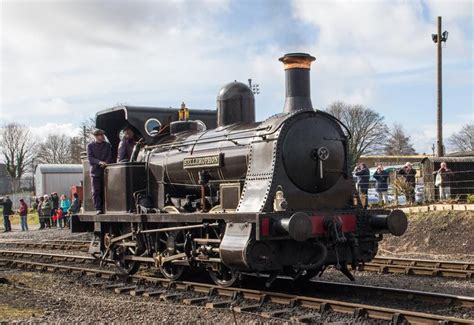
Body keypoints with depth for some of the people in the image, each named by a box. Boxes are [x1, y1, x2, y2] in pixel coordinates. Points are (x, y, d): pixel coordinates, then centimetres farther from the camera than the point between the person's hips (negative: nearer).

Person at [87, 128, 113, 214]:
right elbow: (90, 158, -5)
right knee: (96, 191, -6)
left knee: (105, 190, -1)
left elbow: (110, 156, 8)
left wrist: (105, 163, -13)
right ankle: (98, 209, -6)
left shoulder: (107, 145, 13)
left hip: (105, 170, 2)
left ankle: (104, 208, 4)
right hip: (95, 171, -2)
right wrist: (99, 162, -21)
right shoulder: (90, 146, 5)